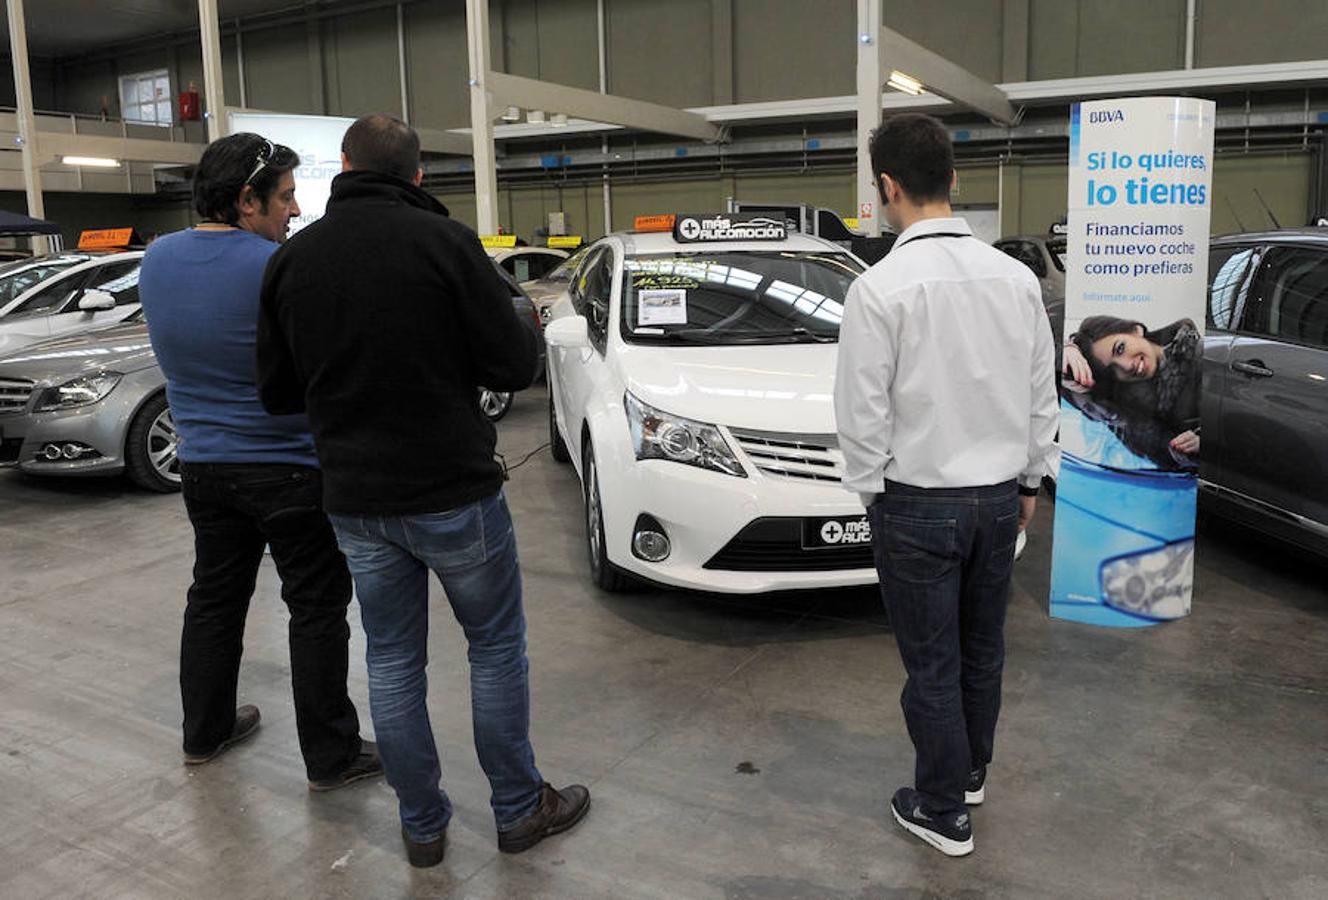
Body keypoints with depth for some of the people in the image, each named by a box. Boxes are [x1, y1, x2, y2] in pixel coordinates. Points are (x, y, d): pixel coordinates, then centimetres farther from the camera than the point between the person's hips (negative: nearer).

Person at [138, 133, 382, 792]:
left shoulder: (157, 260, 4)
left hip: (202, 463, 7)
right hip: (290, 466, -7)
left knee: (214, 597, 21)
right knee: (317, 611, 4)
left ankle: (205, 731, 35)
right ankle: (331, 756, 12)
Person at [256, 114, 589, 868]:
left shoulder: (292, 260, 1)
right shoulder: (446, 242, -13)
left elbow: (278, 392, 6)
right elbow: (514, 367, -13)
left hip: (356, 501, 4)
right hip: (454, 492, -4)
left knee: (393, 661, 16)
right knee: (497, 647, 13)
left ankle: (423, 826, 27)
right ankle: (521, 809, 25)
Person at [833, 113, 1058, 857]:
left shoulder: (881, 288, -18)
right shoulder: (1017, 277, -3)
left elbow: (864, 412, -14)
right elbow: (1044, 394, 5)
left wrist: (869, 488, 2)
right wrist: (1029, 480, 17)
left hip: (918, 503, -5)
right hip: (999, 496, 5)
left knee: (933, 664, 9)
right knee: (982, 649, 22)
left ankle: (943, 812, 25)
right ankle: (972, 772, 43)